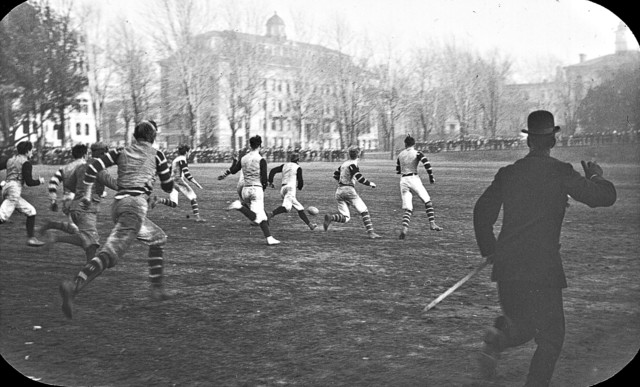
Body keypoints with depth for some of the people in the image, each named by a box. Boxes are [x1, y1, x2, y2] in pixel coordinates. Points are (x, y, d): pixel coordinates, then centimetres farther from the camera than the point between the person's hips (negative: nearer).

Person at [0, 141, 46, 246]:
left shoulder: (10, 160, 20)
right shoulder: (26, 163, -3)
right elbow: (29, 182, -7)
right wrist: (40, 181, 9)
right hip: (14, 189, -9)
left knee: (31, 211, 13)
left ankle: (31, 238, 10)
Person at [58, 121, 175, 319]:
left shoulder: (121, 152, 18)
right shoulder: (156, 154, 9)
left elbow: (93, 167, 5)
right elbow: (168, 187, 15)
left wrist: (87, 194, 12)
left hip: (118, 204, 6)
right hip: (136, 204, -6)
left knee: (158, 237, 26)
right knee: (110, 254, -20)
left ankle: (156, 287, 22)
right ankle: (73, 286, -41)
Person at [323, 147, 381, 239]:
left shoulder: (344, 164, 16)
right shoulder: (353, 164, -7)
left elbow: (335, 175, 26)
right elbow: (359, 177, -18)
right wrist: (369, 183, -4)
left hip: (339, 191, 7)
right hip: (348, 190, -7)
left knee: (345, 218, 4)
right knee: (364, 211, -1)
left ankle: (330, 217, -21)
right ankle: (370, 233, -8)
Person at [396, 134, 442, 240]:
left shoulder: (400, 155, 12)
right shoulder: (417, 153, -1)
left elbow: (397, 171, 20)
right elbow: (427, 164, -14)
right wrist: (431, 177, -6)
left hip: (403, 181, 4)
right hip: (414, 179, -4)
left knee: (408, 208, 1)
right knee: (427, 201, 10)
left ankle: (404, 229, -18)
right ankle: (432, 223, -1)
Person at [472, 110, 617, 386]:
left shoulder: (507, 173, 7)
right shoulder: (560, 172, -6)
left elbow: (481, 212, 10)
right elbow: (604, 197, -3)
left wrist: (489, 251, 21)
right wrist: (596, 177, 19)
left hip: (507, 267, 5)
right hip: (542, 270, -5)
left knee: (523, 326, 23)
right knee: (551, 338, 9)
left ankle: (499, 338, -7)